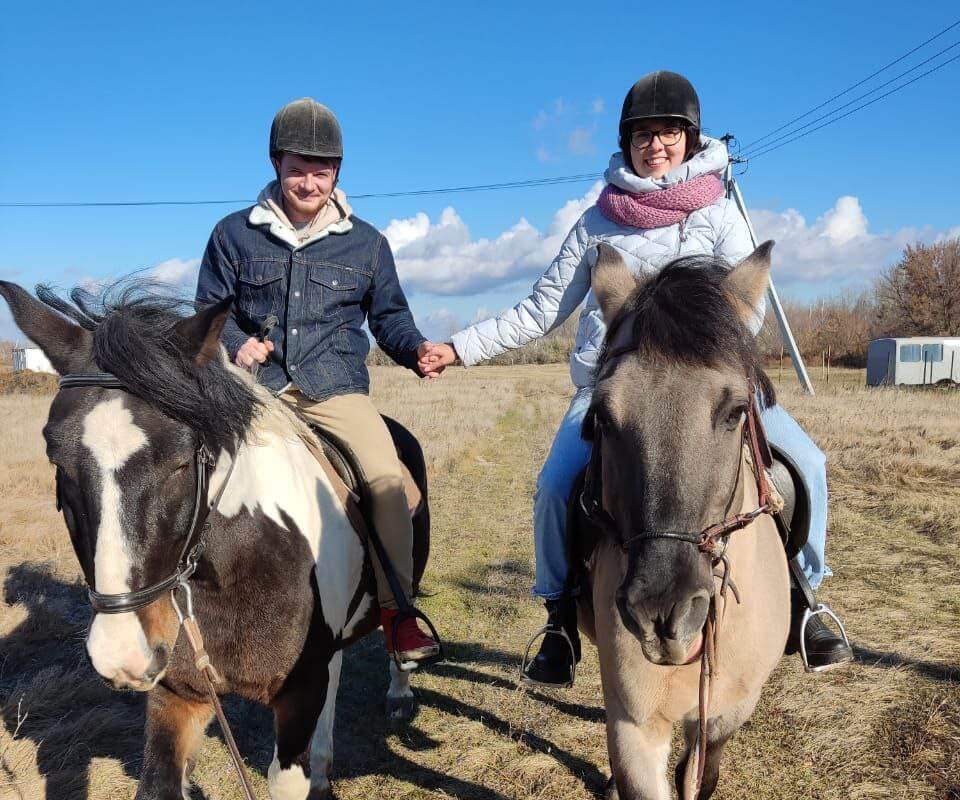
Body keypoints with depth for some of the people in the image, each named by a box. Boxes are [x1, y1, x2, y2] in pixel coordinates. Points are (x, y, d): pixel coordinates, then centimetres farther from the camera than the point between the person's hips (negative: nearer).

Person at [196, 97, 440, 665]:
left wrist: (417, 348, -6)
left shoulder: (366, 243, 10)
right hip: (256, 385, 1)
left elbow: (389, 316, 16)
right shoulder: (235, 234, 8)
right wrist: (236, 343, -9)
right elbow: (210, 309, 13)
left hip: (337, 389, 0)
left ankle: (396, 612, -12)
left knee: (387, 476, -24)